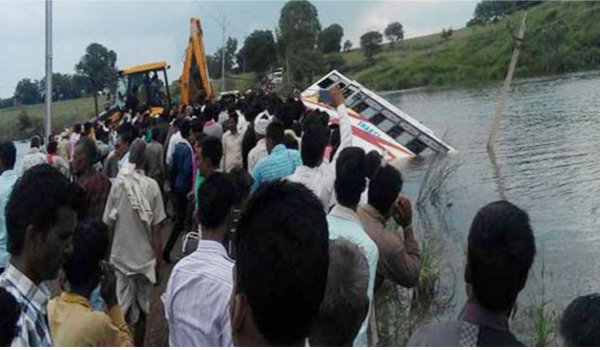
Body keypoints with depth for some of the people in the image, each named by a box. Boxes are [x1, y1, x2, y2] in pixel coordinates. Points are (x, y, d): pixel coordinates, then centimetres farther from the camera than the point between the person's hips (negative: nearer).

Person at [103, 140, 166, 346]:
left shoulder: (117, 184, -8)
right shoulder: (152, 186, -12)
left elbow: (108, 222, -1)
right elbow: (157, 227, -10)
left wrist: (109, 252, 14)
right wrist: (157, 257, 2)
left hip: (121, 256, 0)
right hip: (145, 256, 0)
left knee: (123, 307, 9)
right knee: (141, 306, 16)